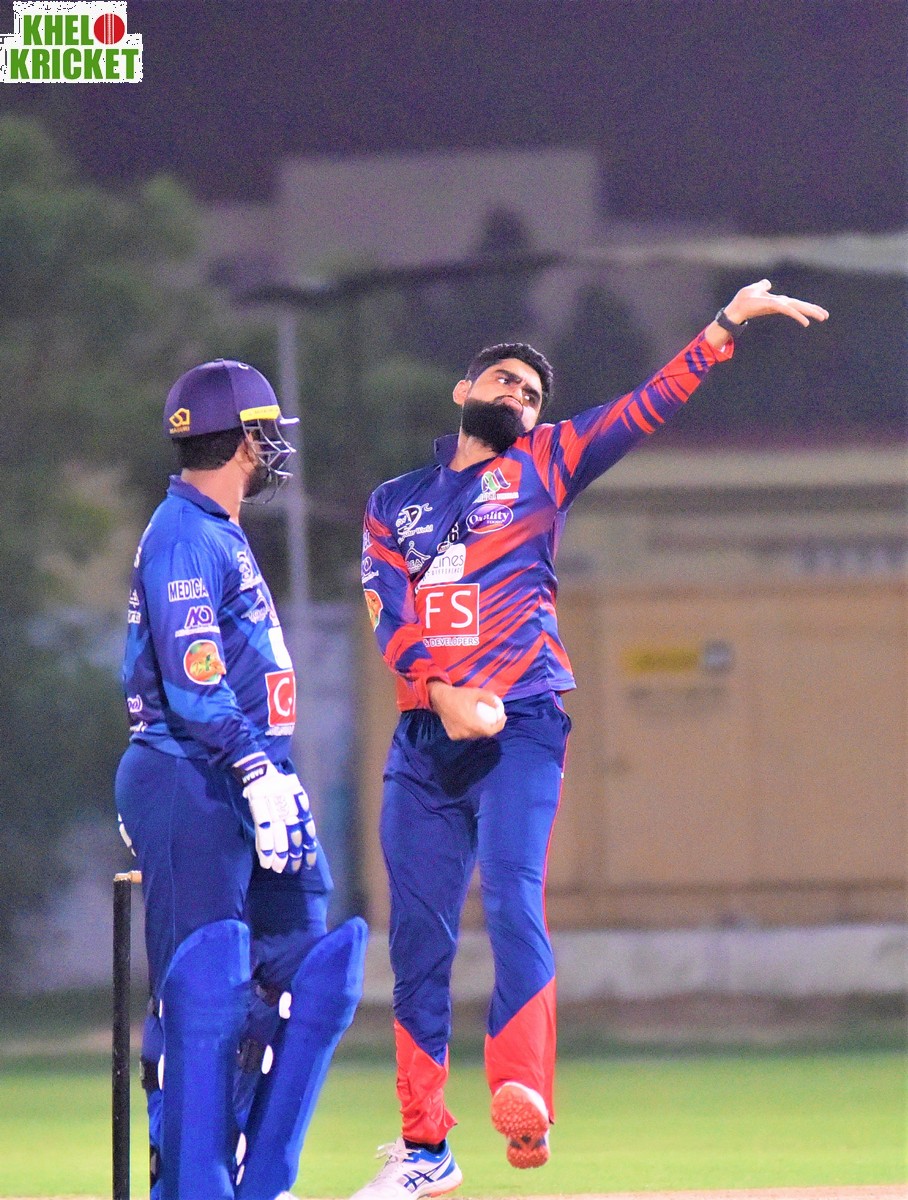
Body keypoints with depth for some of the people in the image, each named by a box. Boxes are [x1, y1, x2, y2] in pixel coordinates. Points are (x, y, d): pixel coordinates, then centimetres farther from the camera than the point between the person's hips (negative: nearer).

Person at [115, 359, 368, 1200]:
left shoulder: (220, 533, 20)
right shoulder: (183, 538, -12)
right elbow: (195, 686, -21)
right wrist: (258, 776, -23)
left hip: (243, 787, 10)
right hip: (190, 784, -10)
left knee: (307, 977, 7)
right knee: (204, 991, -10)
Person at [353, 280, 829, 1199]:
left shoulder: (544, 466, 12)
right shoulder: (394, 503, 17)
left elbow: (647, 406, 3)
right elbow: (388, 615, 2)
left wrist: (727, 325, -7)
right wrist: (443, 692, -15)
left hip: (519, 727, -3)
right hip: (424, 735, 3)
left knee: (514, 903, -21)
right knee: (417, 936, 4)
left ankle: (523, 1100, -34)